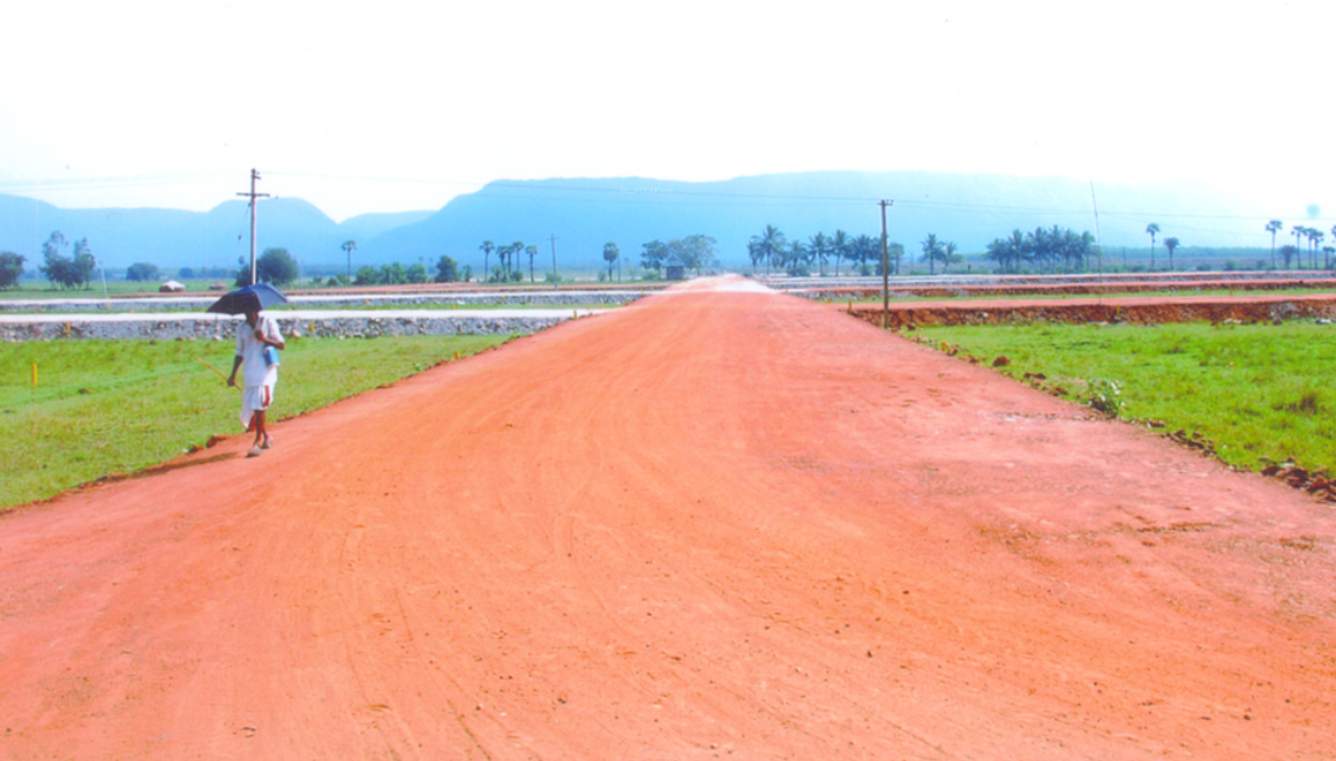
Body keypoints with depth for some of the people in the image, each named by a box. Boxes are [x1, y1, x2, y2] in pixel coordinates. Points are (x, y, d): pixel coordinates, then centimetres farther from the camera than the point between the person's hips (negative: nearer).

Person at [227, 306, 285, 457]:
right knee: (249, 407, 7)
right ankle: (265, 436, 27)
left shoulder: (268, 322, -2)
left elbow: (281, 345, -4)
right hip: (250, 373, 5)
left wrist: (264, 339, -20)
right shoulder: (241, 328, 10)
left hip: (265, 370, -5)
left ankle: (258, 441, -7)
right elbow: (240, 353, 18)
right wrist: (233, 375, 13)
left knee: (259, 406, -14)